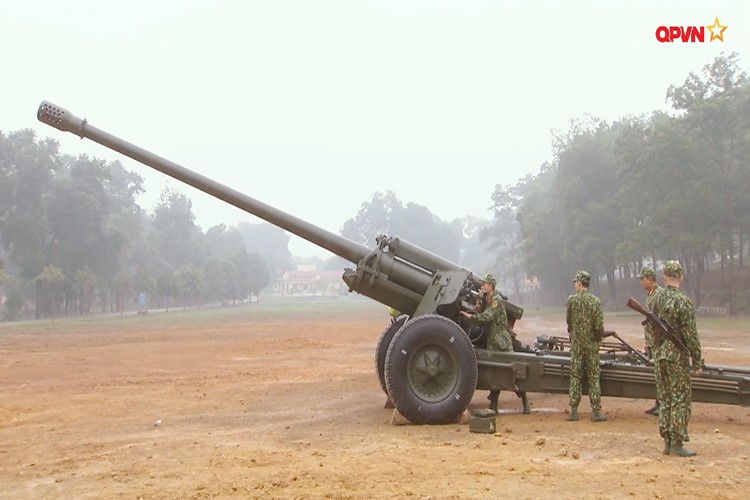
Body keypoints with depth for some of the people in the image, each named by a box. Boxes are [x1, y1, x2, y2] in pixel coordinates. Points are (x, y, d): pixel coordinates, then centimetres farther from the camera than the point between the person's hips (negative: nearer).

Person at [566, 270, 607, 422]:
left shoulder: (571, 299, -6)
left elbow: (569, 322, 5)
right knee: (593, 378, 5)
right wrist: (599, 338, 10)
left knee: (575, 377, 7)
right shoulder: (595, 301, -8)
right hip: (591, 344, 0)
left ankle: (574, 411, 7)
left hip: (576, 343, 1)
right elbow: (599, 325, -9)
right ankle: (596, 411, 4)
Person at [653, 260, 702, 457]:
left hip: (660, 355, 7)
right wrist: (697, 363, -10)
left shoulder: (658, 299, 4)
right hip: (678, 357, -6)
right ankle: (677, 443, 0)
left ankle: (667, 441, 16)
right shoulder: (683, 302, -16)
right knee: (681, 399, 0)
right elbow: (691, 335, -15)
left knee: (666, 399, 13)